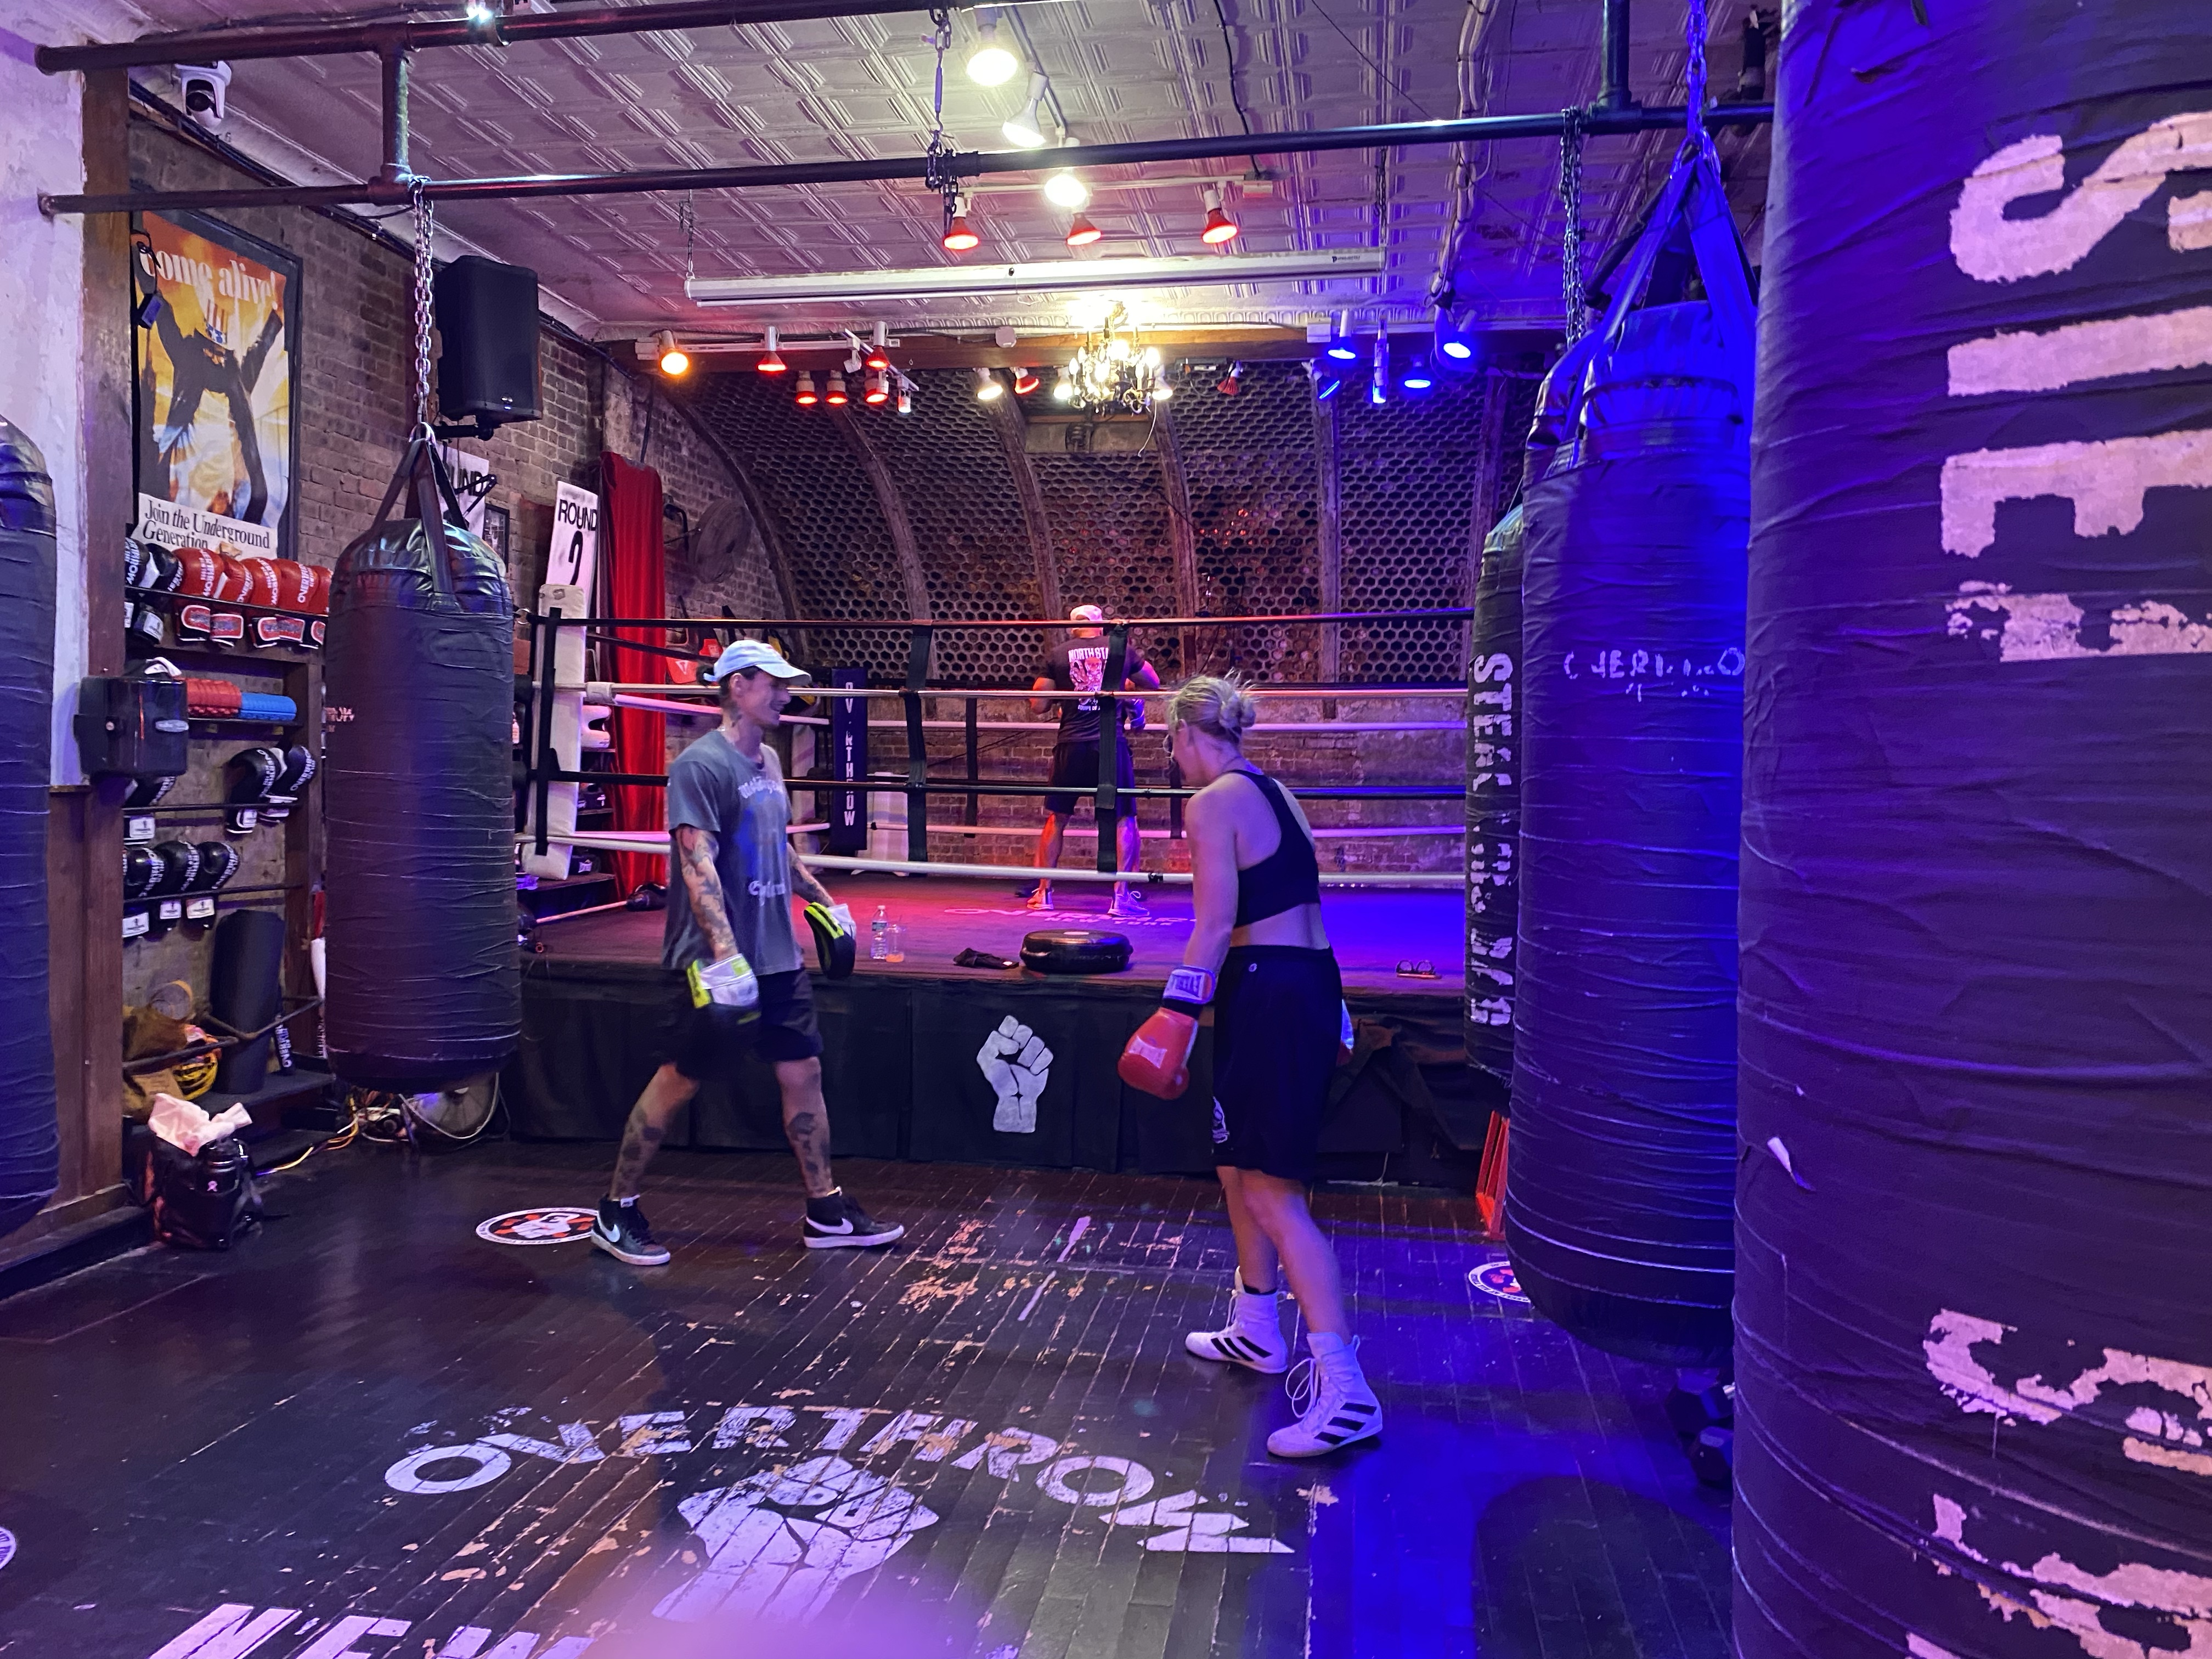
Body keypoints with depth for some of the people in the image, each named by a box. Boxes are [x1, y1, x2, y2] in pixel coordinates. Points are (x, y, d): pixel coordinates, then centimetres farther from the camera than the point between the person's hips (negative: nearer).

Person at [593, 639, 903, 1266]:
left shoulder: (768, 761, 13)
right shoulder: (702, 764, -13)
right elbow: (698, 865, -22)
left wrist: (825, 902, 27)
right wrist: (726, 957, -30)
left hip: (779, 957, 8)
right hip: (720, 962, -8)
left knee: (804, 1074, 9)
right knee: (677, 1082, 2)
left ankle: (826, 1212, 20)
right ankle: (615, 1212, 18)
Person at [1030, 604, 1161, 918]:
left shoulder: (1057, 654, 5)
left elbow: (1038, 704, 3)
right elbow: (1154, 683, 20)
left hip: (1071, 745, 1)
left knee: (1057, 818, 14)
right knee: (1124, 819, 6)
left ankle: (1043, 893, 17)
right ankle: (1121, 896, -1)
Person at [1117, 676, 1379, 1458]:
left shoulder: (1213, 804, -12)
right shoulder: (1274, 792, 16)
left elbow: (1216, 922, -18)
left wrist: (1175, 1011, -18)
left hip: (1269, 996, -10)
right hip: (1310, 982, 10)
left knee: (1272, 1192, -9)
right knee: (1239, 1166, 22)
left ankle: (1343, 1391, -11)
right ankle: (1256, 1331, 36)